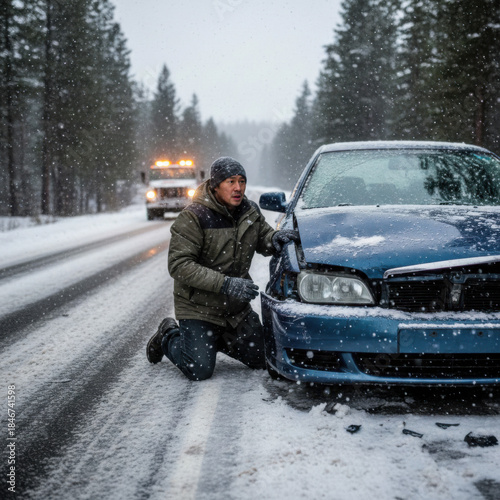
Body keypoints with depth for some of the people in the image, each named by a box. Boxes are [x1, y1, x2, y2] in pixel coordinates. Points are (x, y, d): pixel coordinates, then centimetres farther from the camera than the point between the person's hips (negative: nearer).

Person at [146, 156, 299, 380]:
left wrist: (275, 238, -11)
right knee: (199, 371, -11)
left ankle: (216, 338, 32)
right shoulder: (193, 216, -20)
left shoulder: (250, 211, 1)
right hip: (199, 306, -6)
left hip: (237, 306, 6)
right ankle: (169, 336, 19)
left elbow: (263, 240, 16)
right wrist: (225, 284, -32)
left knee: (261, 359, 9)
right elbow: (179, 265, -24)